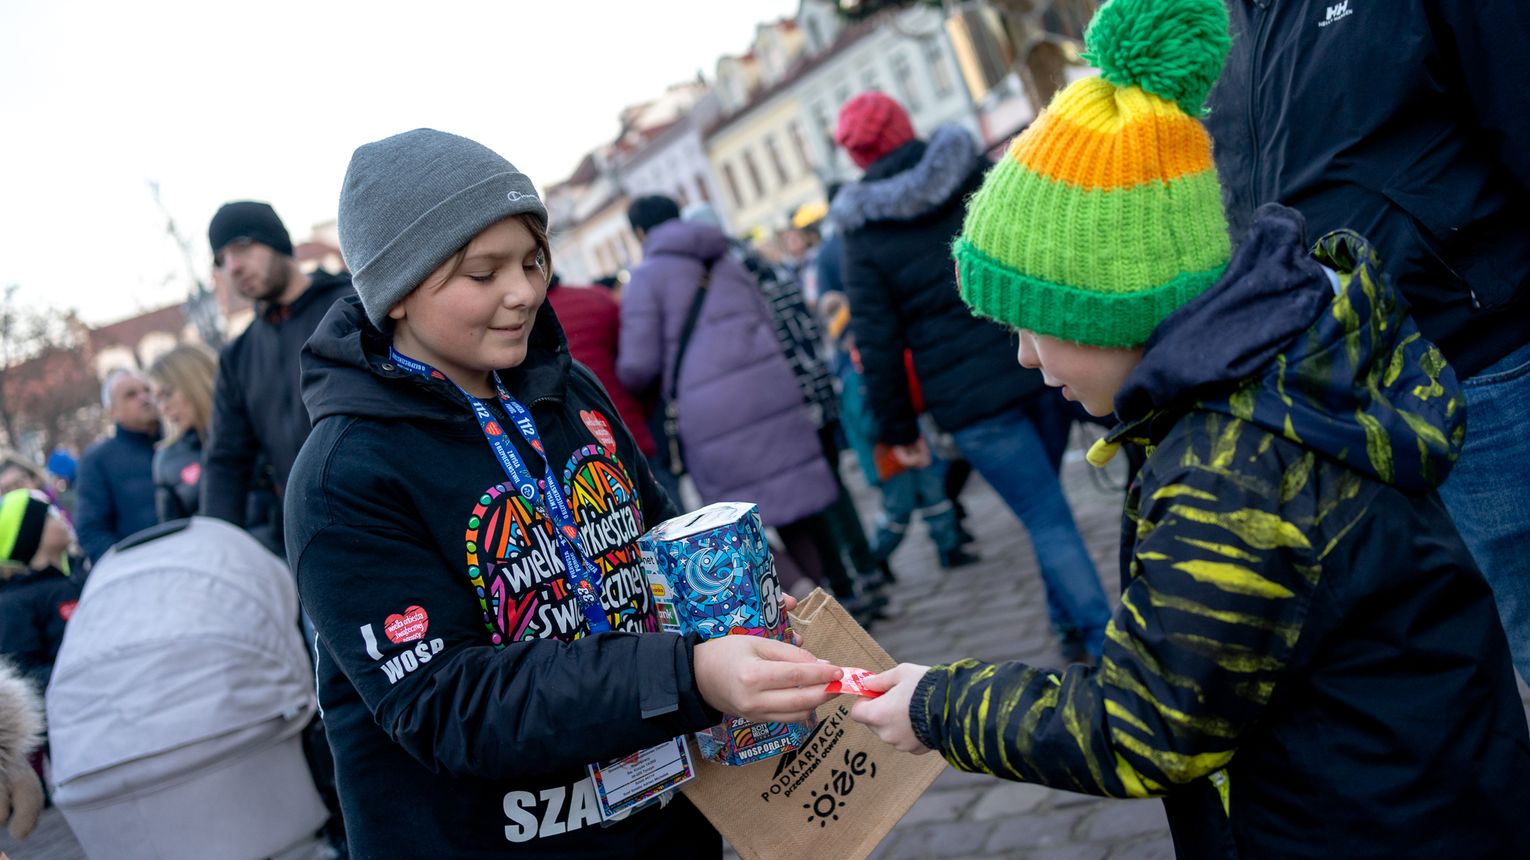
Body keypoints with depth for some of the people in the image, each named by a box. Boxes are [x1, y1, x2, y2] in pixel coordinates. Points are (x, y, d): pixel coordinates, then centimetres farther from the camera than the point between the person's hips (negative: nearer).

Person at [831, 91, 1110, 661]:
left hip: (968, 397, -4)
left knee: (1048, 521, 2)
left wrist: (897, 429, 4)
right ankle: (1073, 624, 32)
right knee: (1046, 503, 22)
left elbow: (877, 342, -5)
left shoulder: (862, 233, -4)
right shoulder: (976, 172, 4)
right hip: (1043, 363, 4)